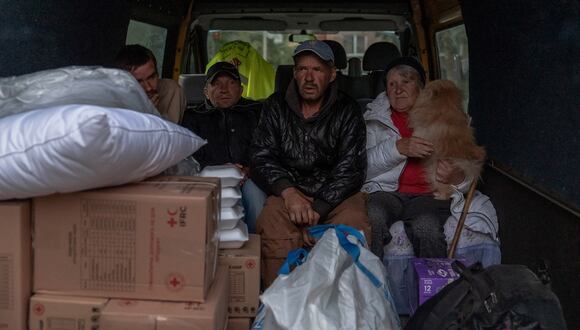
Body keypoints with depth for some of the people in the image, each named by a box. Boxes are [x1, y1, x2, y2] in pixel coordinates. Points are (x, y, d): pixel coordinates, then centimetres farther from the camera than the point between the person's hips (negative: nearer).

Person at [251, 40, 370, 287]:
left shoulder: (347, 112, 4)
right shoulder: (276, 107, 10)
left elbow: (351, 169, -4)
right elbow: (261, 158, 3)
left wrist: (317, 210, -17)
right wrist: (288, 192, -17)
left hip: (336, 193, 0)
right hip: (289, 190, 1)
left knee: (354, 225, -33)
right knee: (272, 225, -33)